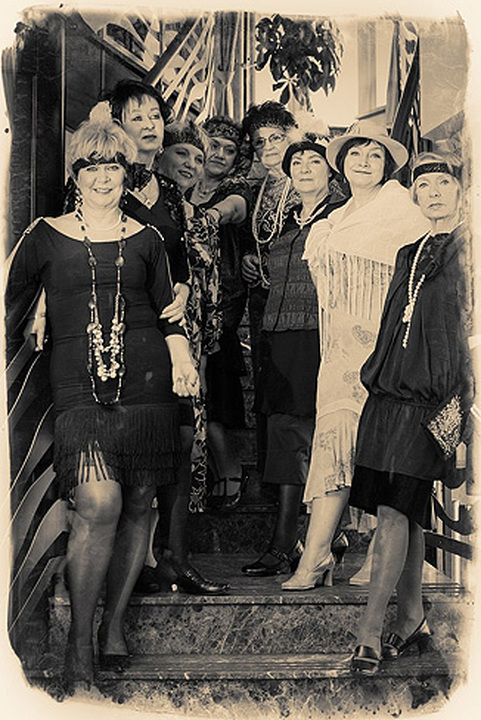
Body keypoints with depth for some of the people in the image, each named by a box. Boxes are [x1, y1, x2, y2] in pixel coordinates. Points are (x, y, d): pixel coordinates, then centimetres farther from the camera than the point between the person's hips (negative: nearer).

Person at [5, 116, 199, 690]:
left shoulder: (144, 239, 13)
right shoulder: (46, 237, 8)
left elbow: (167, 312, 17)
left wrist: (179, 352, -1)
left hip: (146, 381, 3)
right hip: (78, 385, -2)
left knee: (136, 507, 4)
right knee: (98, 503, -17)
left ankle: (114, 622, 22)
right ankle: (79, 638, -3)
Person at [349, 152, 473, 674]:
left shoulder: (467, 252, -1)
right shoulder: (409, 255, 19)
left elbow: (468, 332, -7)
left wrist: (459, 402, -14)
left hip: (429, 401, -6)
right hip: (389, 393, 6)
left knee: (395, 511, -11)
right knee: (405, 514, 8)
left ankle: (370, 628, -8)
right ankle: (412, 617, 18)